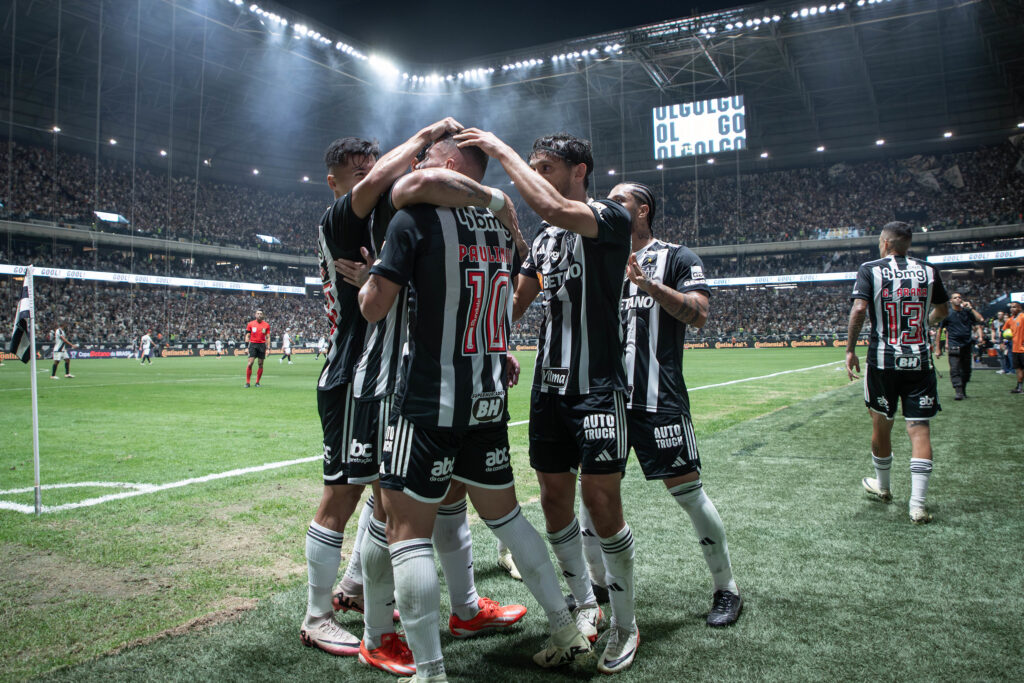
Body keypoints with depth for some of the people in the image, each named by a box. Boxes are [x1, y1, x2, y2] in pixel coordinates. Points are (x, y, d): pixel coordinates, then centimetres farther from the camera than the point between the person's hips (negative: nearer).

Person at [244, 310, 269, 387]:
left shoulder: (266, 325, 7)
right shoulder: (250, 324, 4)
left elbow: (268, 337, 10)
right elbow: (247, 335, 7)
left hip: (262, 345, 1)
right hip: (253, 344, -1)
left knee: (261, 364, 2)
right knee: (250, 363, -11)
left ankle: (257, 382, 12)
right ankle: (247, 382, -4)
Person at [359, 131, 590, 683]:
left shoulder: (415, 218, -9)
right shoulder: (502, 229, 10)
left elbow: (373, 307, -10)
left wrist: (370, 277, 9)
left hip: (430, 400, -7)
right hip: (491, 398, 7)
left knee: (407, 529, 2)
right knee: (503, 513, 19)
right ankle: (566, 631, 28)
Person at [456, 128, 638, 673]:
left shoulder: (610, 218, -6)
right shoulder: (542, 238, 17)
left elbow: (553, 208, -27)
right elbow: (513, 307, 22)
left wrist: (502, 149, -17)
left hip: (599, 387, -7)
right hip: (549, 386, 7)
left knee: (601, 502, -6)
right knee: (555, 499, 8)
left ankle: (625, 625, 12)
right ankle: (585, 607, 26)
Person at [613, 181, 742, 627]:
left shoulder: (675, 258, 1)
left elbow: (699, 314, -13)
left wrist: (649, 283, -22)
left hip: (658, 399, -6)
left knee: (687, 491, -1)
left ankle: (726, 589, 17)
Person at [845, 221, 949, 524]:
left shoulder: (871, 270, -3)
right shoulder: (928, 270, 7)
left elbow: (859, 309, -16)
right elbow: (942, 311, 20)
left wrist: (850, 350, -8)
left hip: (883, 361, -2)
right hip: (920, 362, 2)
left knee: (881, 426, 14)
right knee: (919, 428, 1)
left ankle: (882, 487, 32)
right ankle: (917, 504, -4)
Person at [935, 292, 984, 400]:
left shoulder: (967, 312, 10)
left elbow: (981, 320, -2)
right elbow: (939, 330, 5)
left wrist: (970, 308, -3)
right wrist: (938, 349, 2)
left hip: (967, 345, 3)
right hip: (954, 345, -3)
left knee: (966, 369, 9)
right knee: (955, 369, -13)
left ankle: (963, 391, 22)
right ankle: (958, 392, -16)